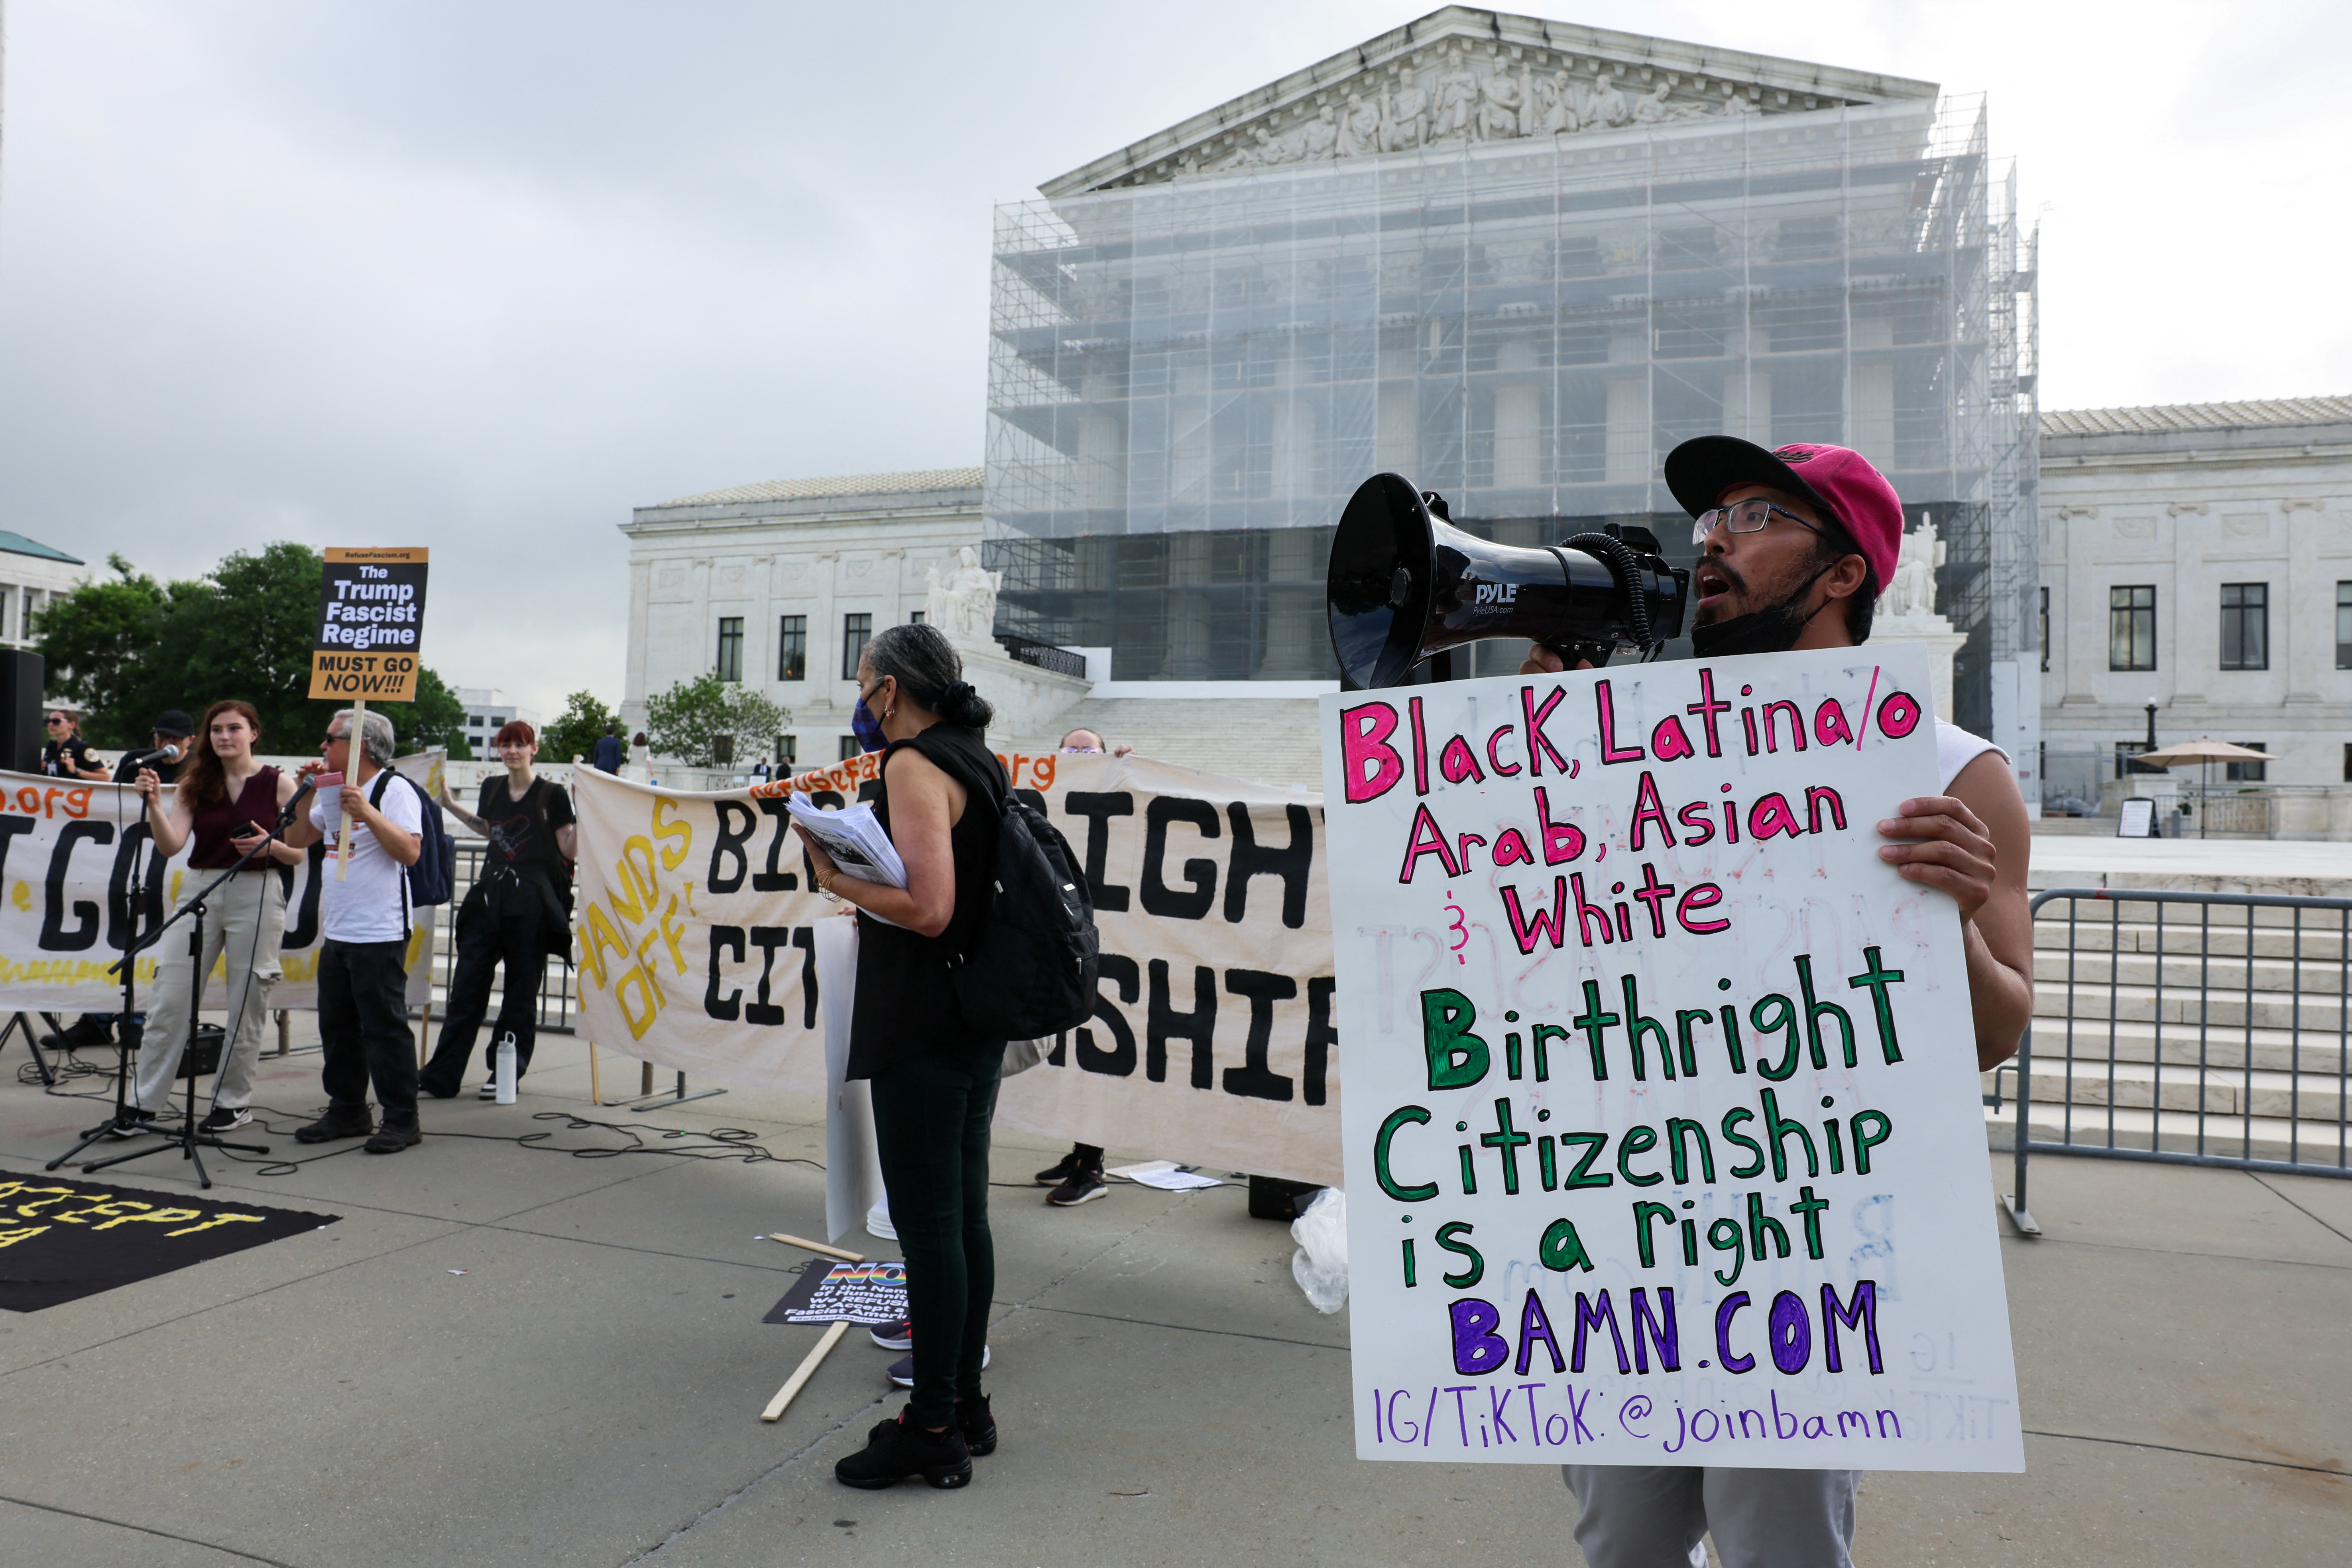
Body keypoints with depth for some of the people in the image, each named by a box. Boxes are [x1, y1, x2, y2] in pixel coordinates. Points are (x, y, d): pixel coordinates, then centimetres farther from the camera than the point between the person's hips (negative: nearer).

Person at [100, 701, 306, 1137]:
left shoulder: (278, 783, 1)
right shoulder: (195, 784, 8)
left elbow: (299, 854, 1)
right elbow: (171, 845, -3)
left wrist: (269, 845, -18)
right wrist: (154, 804, -17)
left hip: (256, 894, -3)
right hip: (199, 889, 3)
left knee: (245, 1004, 2)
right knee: (168, 999, 1)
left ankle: (234, 1101, 15)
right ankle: (146, 1103, 9)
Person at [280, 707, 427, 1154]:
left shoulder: (395, 790, -10)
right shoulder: (333, 792, 18)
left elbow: (410, 852, -21)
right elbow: (296, 840, 21)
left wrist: (367, 811, -27)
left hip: (379, 936, -9)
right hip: (336, 933, 9)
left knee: (384, 1028, -5)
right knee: (337, 1026, 14)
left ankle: (402, 1121, 2)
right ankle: (347, 1111, 26)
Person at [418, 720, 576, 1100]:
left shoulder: (552, 794, -5)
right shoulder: (492, 788, 10)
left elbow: (569, 850, -4)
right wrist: (450, 805, 27)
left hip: (532, 901, -4)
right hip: (490, 897, 5)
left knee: (521, 989, 5)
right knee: (467, 985, 4)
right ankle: (440, 1076, 8)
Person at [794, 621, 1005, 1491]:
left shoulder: (916, 766, -15)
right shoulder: (980, 761, 13)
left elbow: (928, 909, -24)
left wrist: (836, 879, -13)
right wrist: (866, 886, 17)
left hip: (921, 1033, -10)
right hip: (976, 1026, 10)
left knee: (926, 1224, -1)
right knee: (963, 1216, 15)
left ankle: (933, 1430, 9)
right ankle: (965, 1404, 27)